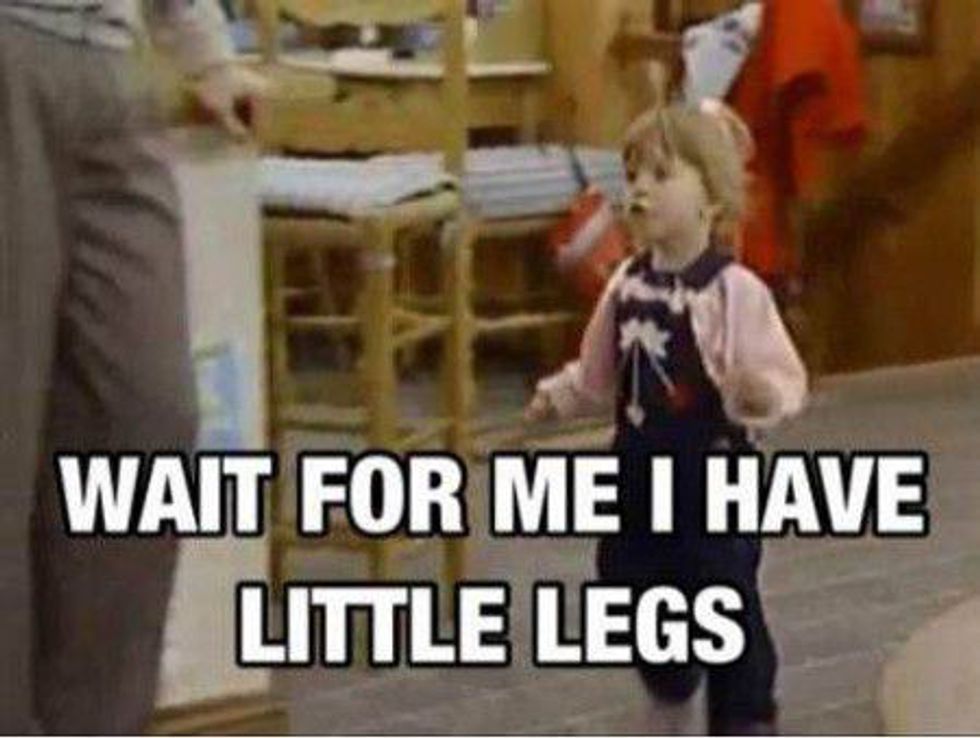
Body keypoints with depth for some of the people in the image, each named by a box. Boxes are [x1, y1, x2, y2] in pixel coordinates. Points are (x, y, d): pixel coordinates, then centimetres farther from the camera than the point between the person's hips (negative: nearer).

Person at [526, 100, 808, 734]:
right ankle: (670, 685, 42)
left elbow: (785, 379, -20)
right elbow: (600, 374, 16)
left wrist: (763, 394, -40)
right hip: (641, 468, 7)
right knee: (629, 581, 18)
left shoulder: (735, 290, -19)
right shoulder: (627, 283, 1)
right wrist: (557, 397, 7)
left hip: (715, 472, -7)